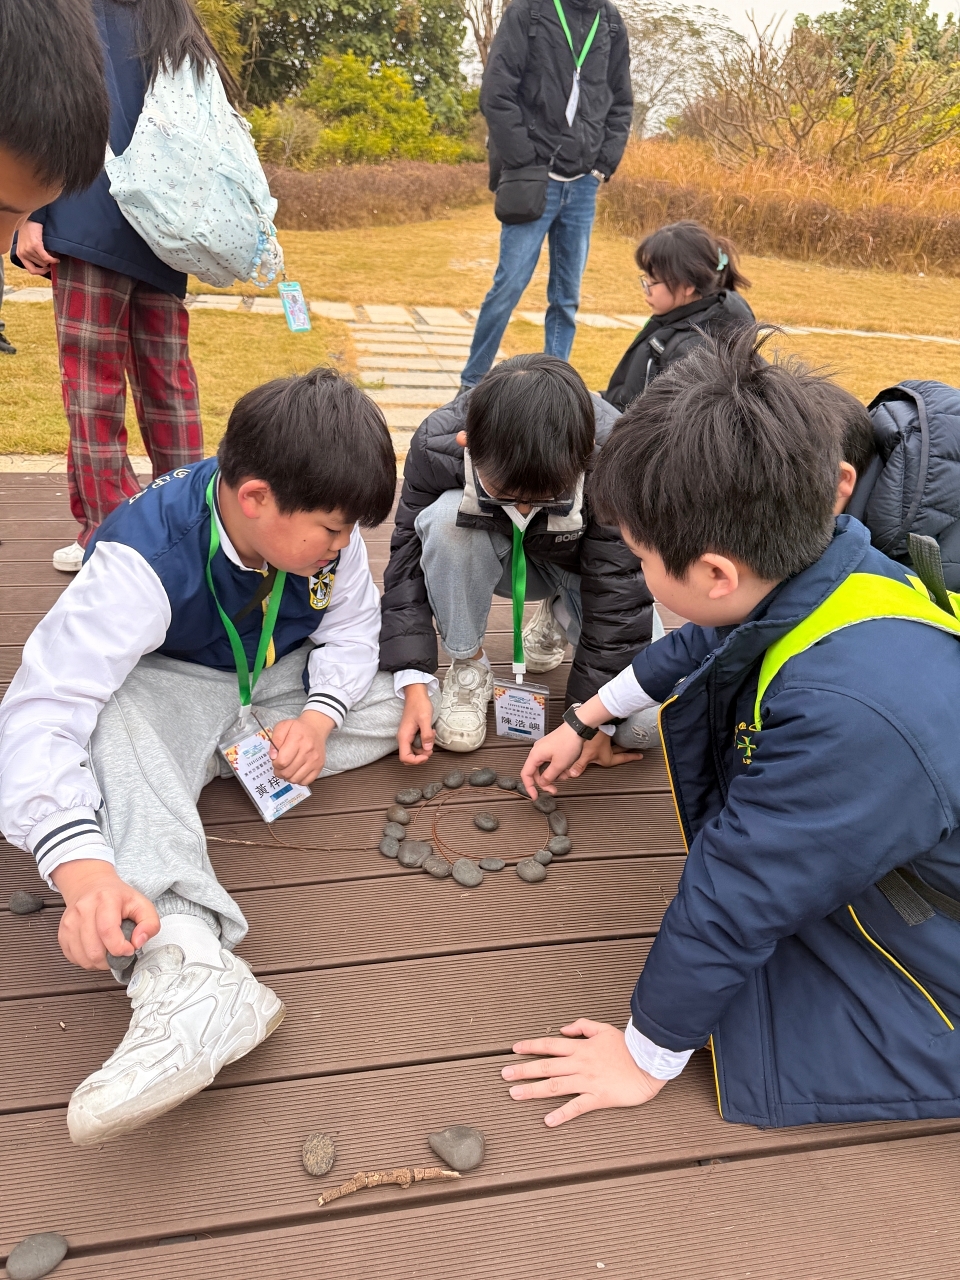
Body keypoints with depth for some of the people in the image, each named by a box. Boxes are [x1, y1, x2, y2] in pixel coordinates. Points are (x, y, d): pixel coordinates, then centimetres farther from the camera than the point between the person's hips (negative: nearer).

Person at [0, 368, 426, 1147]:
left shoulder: (322, 525, -18)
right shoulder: (146, 556, -34)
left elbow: (350, 627, -5)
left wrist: (319, 714, -26)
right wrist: (80, 864, -56)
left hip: (276, 684, 5)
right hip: (169, 692, -5)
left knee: (393, 708, -17)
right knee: (121, 718, -39)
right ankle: (185, 963, -51)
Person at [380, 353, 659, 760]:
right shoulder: (436, 446, -30)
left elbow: (619, 589, -26)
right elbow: (409, 557, -20)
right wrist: (414, 682, -27)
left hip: (586, 570, 0)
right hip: (498, 559, 1)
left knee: (642, 726, -18)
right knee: (446, 519, -36)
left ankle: (558, 619, 12)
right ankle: (468, 665, -11)